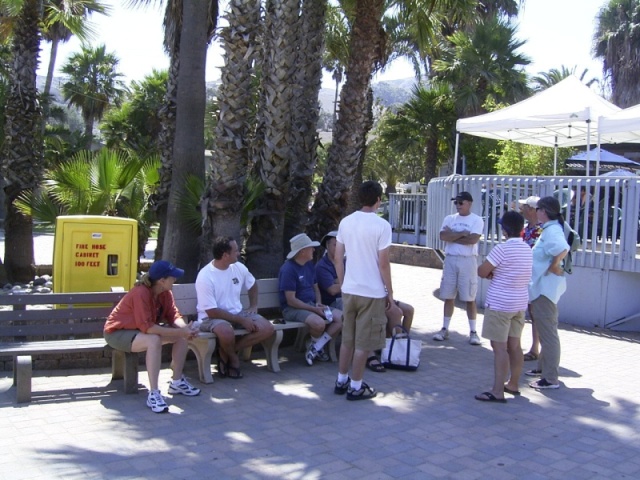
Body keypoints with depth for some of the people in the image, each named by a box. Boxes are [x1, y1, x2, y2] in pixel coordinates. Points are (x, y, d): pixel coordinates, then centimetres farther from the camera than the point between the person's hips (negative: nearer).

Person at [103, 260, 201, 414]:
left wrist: (185, 328, -29)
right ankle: (153, 394, -34)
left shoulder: (165, 292, -7)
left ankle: (177, 382, 5)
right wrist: (179, 331, -35)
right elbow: (146, 327, -35)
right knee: (154, 340, -37)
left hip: (142, 329, 8)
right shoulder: (141, 293, -31)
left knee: (182, 335, -7)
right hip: (117, 332, -8)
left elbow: (173, 316, -6)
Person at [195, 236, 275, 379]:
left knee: (267, 328, -14)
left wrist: (253, 305, 8)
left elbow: (252, 285, 22)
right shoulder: (205, 276, -20)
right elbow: (212, 312, -22)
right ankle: (233, 357, -4)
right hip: (211, 317, -7)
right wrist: (241, 320, -21)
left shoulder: (238, 267, 0)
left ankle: (227, 353, -3)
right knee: (226, 332, -41)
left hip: (237, 313, 7)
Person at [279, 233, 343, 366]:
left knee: (341, 317, -11)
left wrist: (319, 303, 0)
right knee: (319, 323, -35)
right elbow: (291, 300, -18)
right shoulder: (288, 269, -15)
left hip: (312, 305, 8)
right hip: (293, 309, -8)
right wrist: (314, 309, -17)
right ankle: (315, 345, 0)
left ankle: (314, 348, -6)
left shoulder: (309, 265, 11)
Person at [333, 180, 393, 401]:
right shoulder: (381, 225, -13)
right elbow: (383, 263, -13)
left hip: (349, 290, 6)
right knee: (363, 342, 4)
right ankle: (356, 387, 12)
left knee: (347, 338, 17)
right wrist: (389, 291, -3)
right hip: (372, 292, -5)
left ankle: (341, 381, 25)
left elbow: (338, 259, 7)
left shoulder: (345, 222, 3)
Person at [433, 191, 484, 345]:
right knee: (448, 296, 8)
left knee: (470, 298, 0)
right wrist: (462, 233, -11)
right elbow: (443, 236, -6)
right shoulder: (449, 219, 9)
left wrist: (453, 236, -7)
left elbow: (473, 239, -16)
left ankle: (473, 332, 8)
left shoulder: (476, 220, -2)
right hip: (450, 259, 4)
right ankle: (445, 329, 16)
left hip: (468, 261, -4)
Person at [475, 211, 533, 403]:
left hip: (500, 304, -8)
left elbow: (481, 272, -13)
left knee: (499, 347, -6)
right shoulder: (527, 249, 7)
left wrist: (491, 272, 7)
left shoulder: (502, 249, -17)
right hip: (520, 303, 8)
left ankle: (498, 391, -5)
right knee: (514, 345, 15)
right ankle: (513, 384, 26)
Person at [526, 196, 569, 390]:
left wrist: (554, 267, -24)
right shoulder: (550, 229, 12)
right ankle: (543, 367, 35)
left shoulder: (552, 231, -20)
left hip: (545, 287, -11)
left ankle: (550, 379, 1)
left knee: (548, 331, -5)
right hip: (543, 286, 11)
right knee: (545, 330, 21)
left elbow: (562, 249, -37)